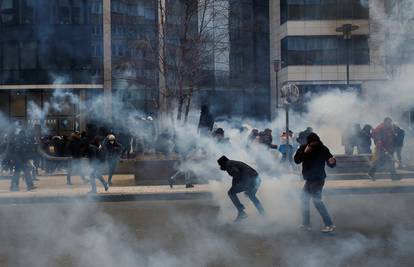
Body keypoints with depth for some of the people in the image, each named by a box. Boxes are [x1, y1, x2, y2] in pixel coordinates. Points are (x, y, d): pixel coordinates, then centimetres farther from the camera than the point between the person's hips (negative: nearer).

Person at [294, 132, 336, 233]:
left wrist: (332, 161, -37)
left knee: (317, 200, -12)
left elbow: (331, 164, -14)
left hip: (318, 179, -6)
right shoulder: (304, 148, -4)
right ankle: (306, 224, 31)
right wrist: (304, 153, -27)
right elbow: (296, 160, -13)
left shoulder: (323, 149, -14)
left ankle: (330, 225, -11)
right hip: (309, 179, 7)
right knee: (304, 198, 17)